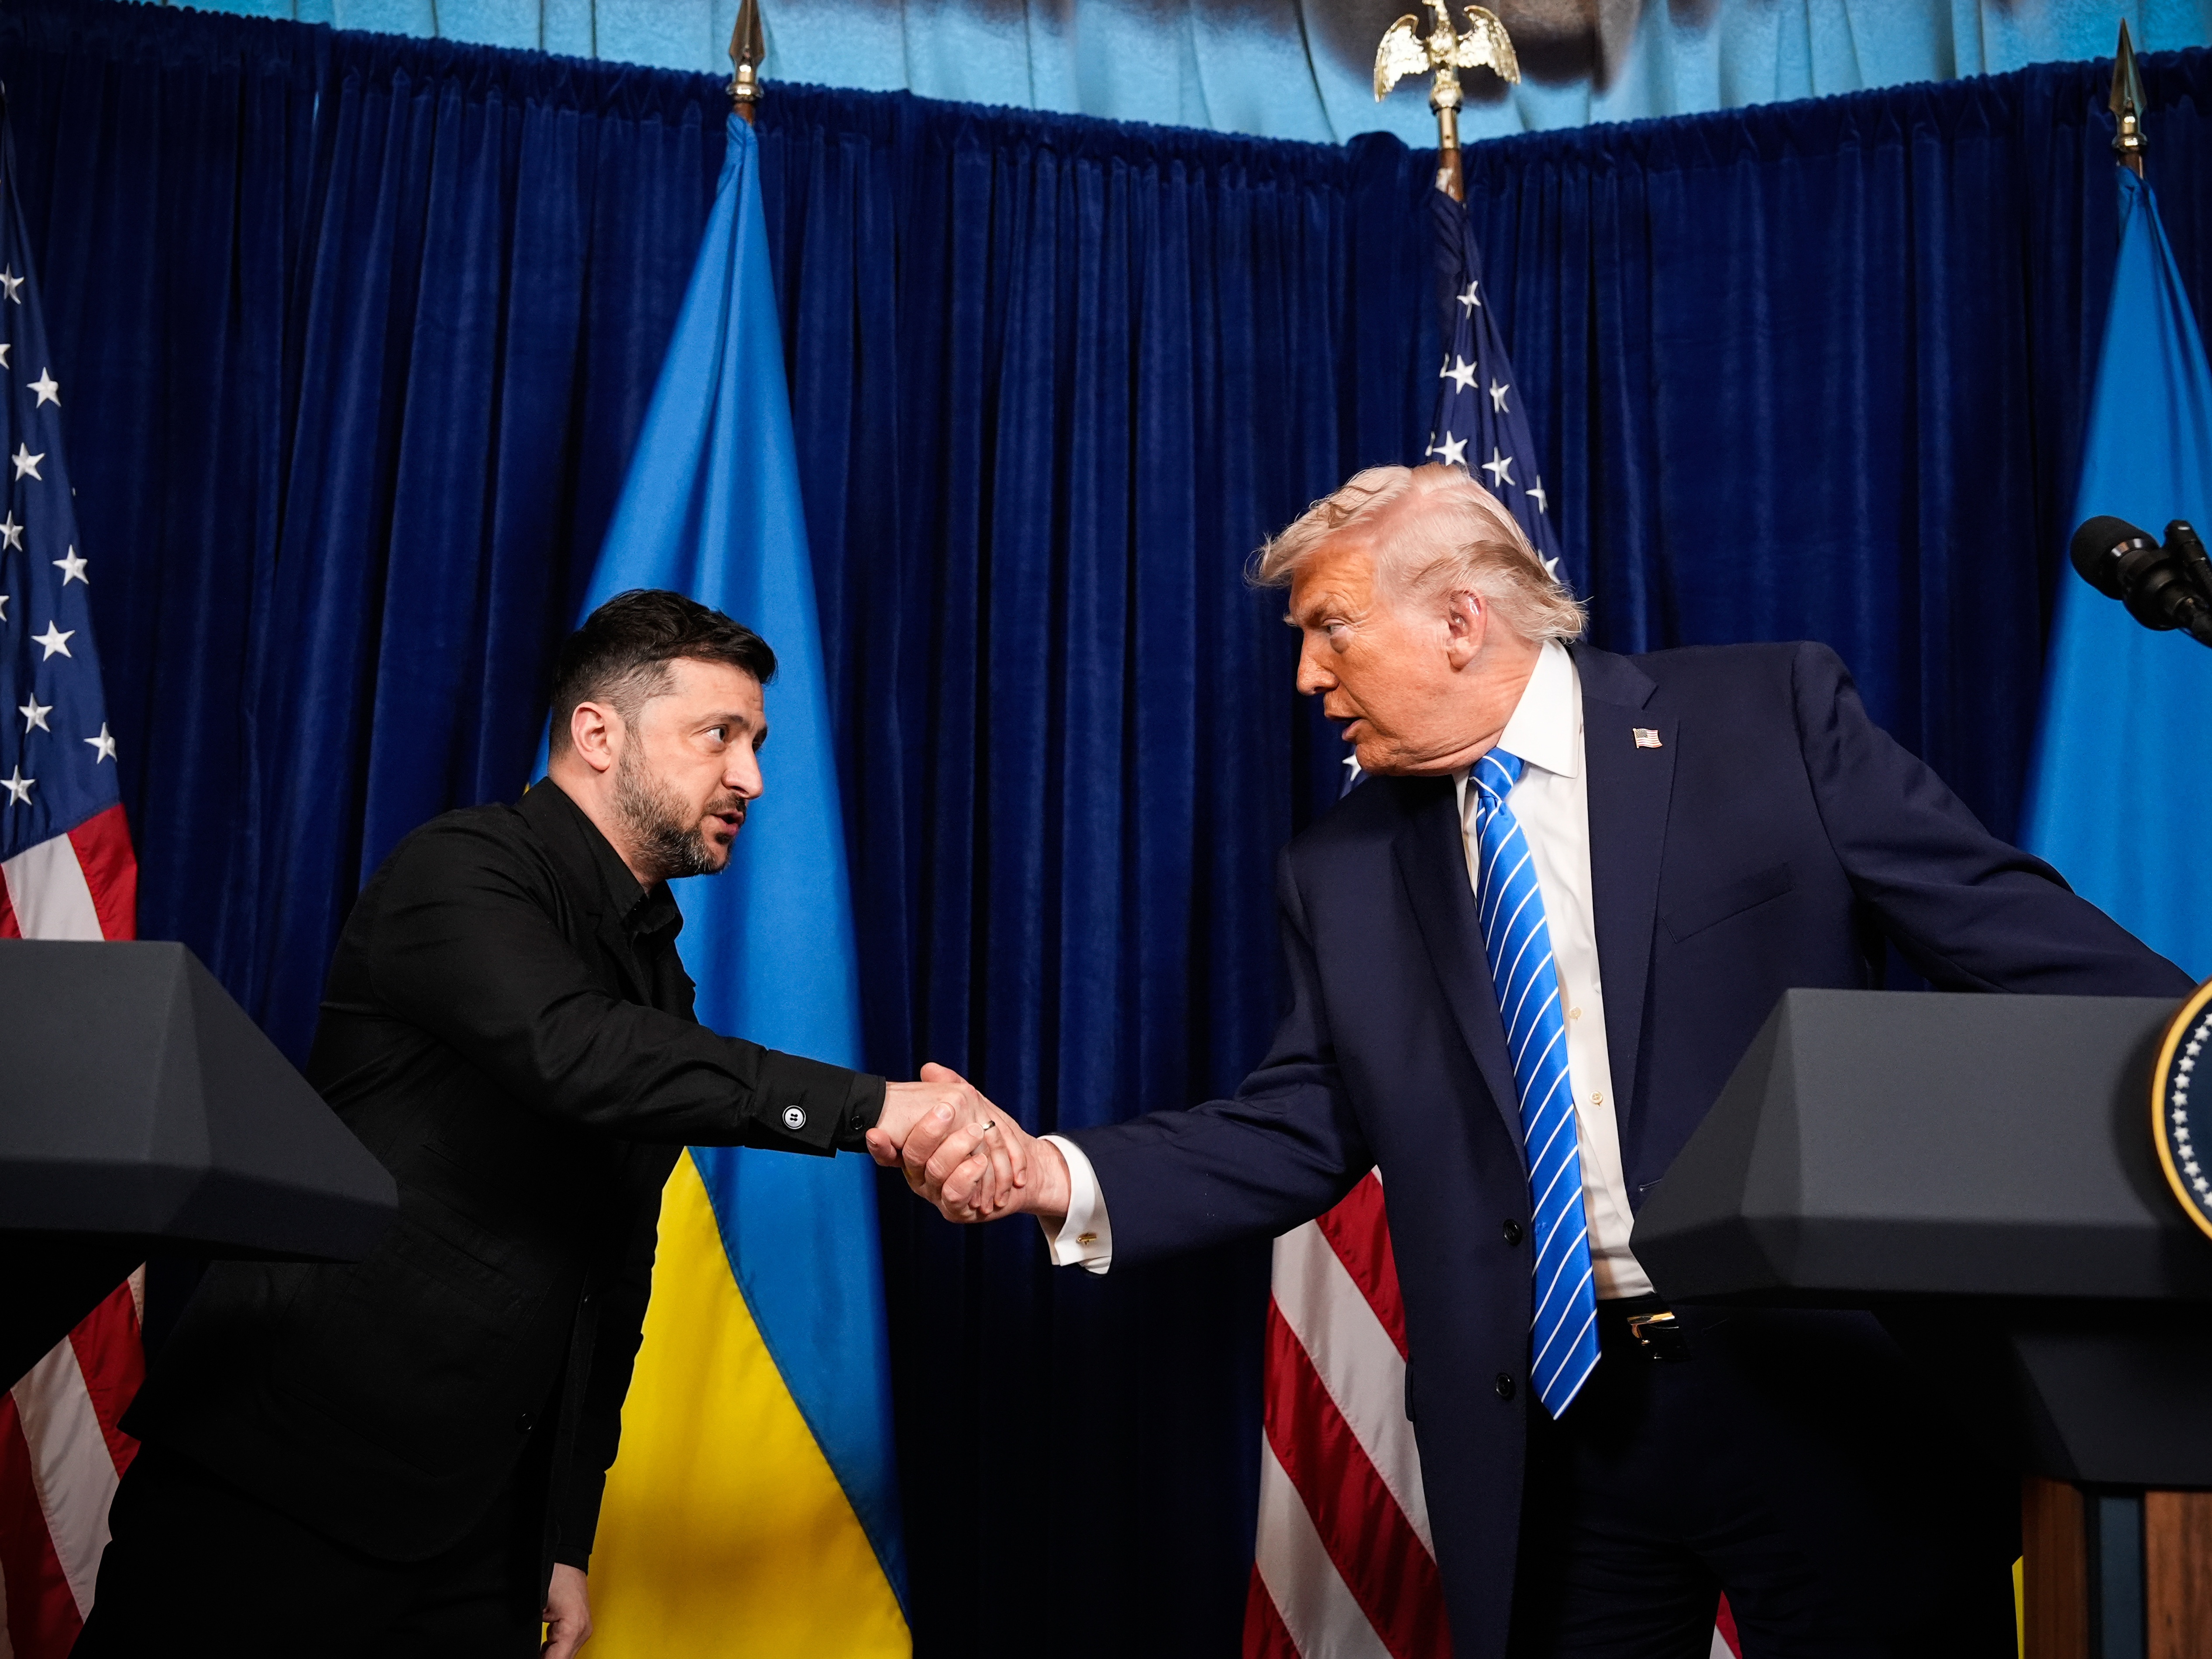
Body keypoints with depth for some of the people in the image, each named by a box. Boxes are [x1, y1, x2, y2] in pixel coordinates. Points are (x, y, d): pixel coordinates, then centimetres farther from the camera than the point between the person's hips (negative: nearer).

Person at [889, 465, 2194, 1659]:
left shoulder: (1772, 718, -2)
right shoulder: (1342, 871, 8)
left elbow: (2018, 936, -3)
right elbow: (1297, 1132, 7)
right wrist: (1060, 1176, -7)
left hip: (1835, 1393, -3)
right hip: (1550, 1436, 3)